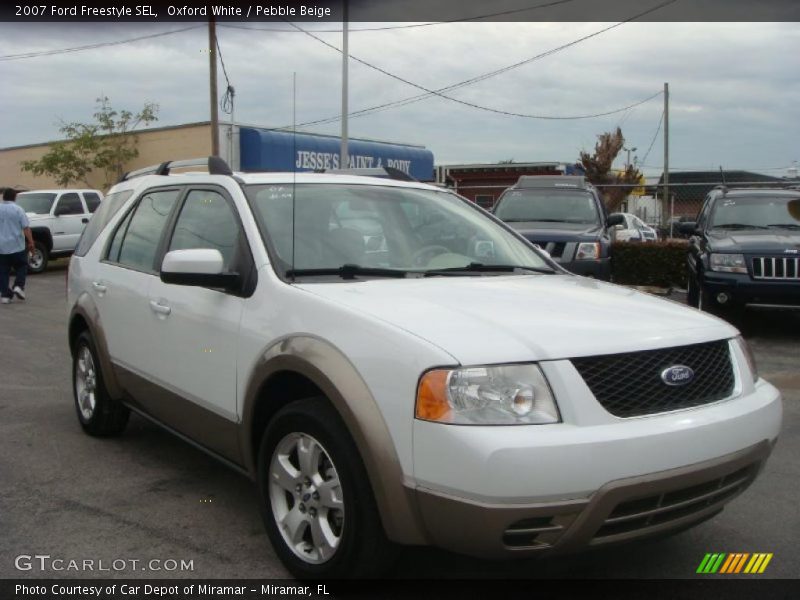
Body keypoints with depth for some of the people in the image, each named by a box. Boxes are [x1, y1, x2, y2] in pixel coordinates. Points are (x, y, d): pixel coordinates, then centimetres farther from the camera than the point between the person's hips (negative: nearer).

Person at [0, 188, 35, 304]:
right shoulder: (18, 210, -6)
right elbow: (26, 228, -11)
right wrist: (31, 242, -8)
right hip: (17, 246, -3)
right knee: (22, 266, 14)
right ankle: (18, 286, -4)